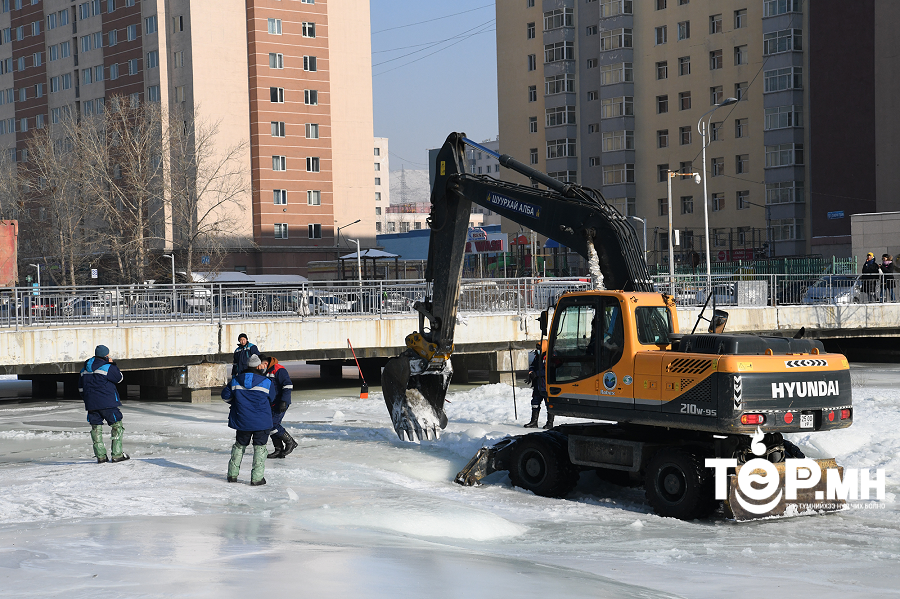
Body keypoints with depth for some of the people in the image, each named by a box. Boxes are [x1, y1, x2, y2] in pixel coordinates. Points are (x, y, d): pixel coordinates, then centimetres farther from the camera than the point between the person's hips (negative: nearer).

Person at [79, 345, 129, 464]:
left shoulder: (85, 369, 13)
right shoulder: (107, 367, -10)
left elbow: (81, 388, 18)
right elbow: (119, 378, 1)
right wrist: (113, 364, 8)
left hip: (91, 405, 6)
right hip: (107, 403, -6)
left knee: (96, 427, 10)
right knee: (117, 426, 3)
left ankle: (100, 456, 6)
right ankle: (117, 454, -2)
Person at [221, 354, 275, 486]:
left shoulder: (235, 381, 0)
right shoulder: (267, 383, -7)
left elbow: (226, 396, 8)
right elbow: (271, 400, 7)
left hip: (242, 420, 3)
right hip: (262, 421, -3)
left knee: (239, 445, 20)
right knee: (260, 447, 6)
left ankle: (232, 474, 23)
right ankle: (257, 478, 3)